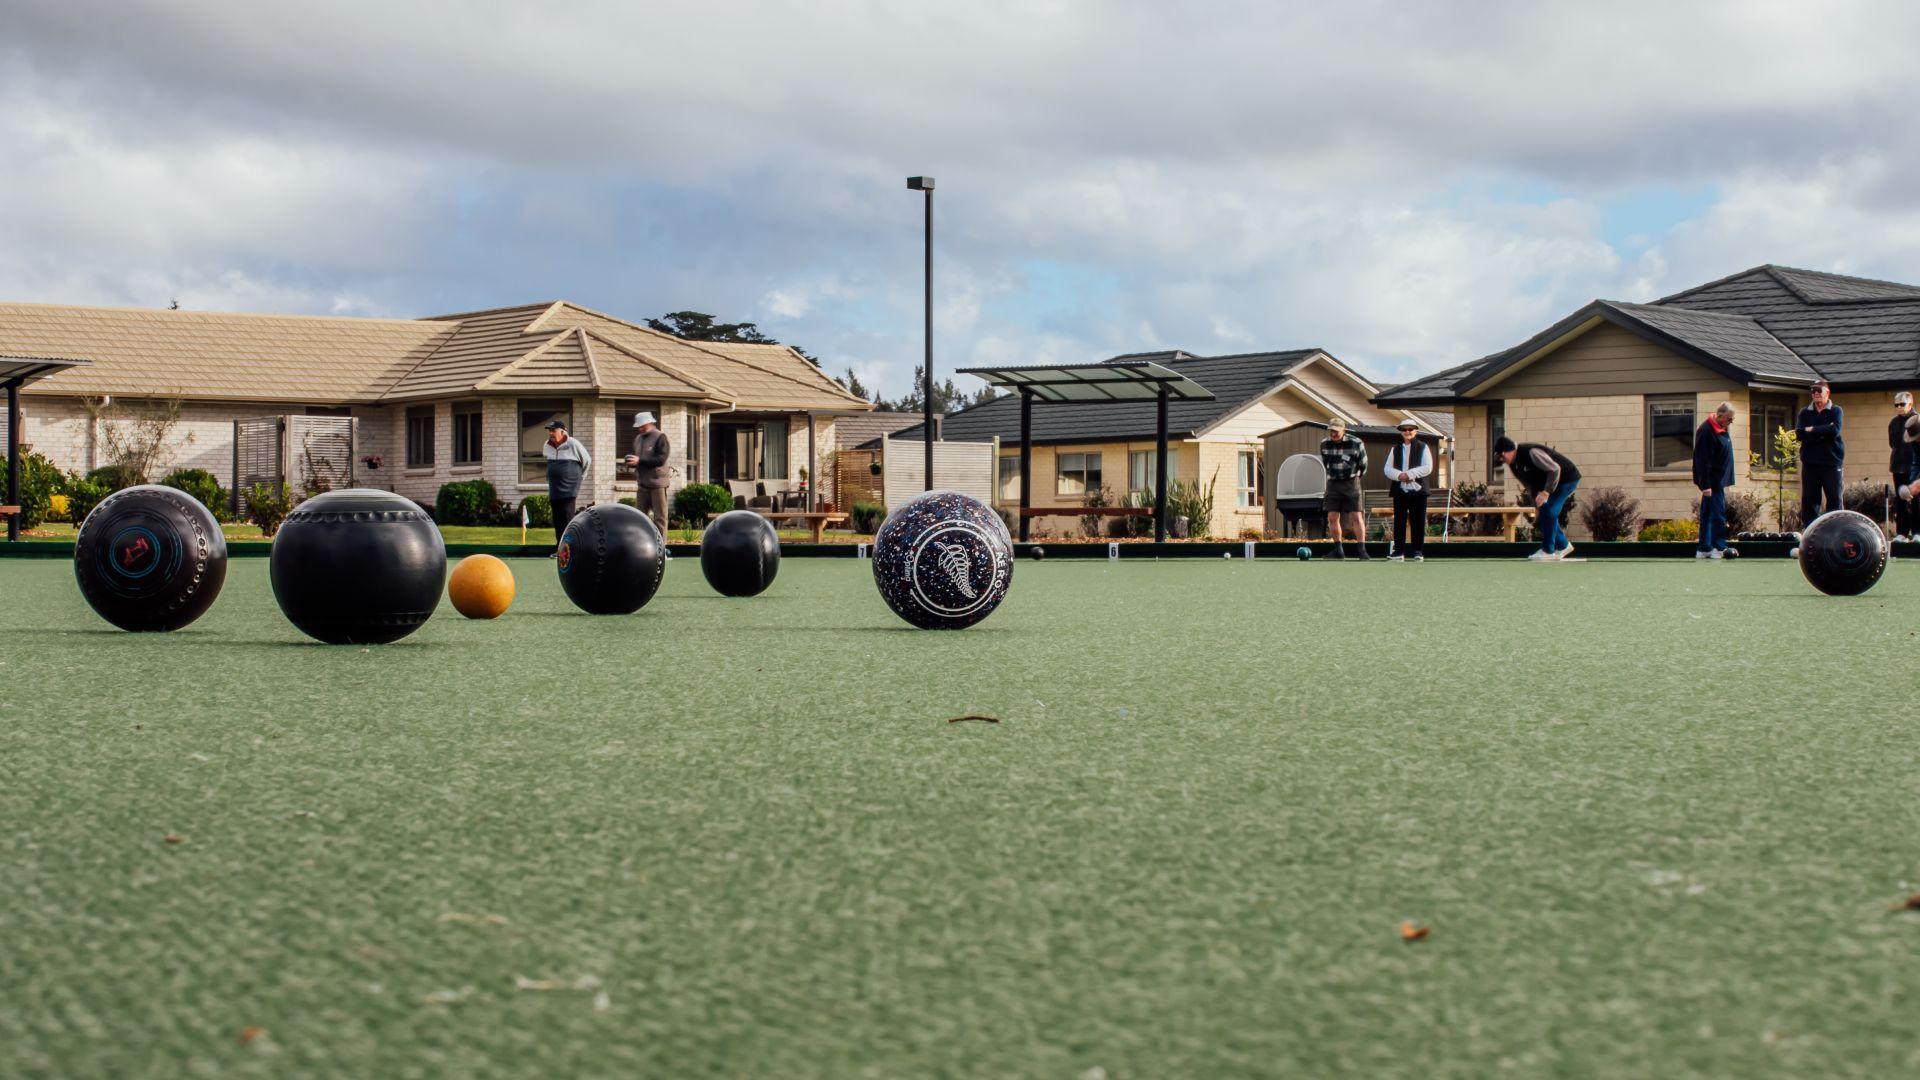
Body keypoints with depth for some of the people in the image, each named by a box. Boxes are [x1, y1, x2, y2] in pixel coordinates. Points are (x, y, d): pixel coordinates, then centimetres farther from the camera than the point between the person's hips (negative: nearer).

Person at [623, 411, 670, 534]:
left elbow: (661, 459, -17)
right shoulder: (638, 438, 16)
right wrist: (631, 460, 1)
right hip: (643, 483, 7)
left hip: (657, 483, -7)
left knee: (659, 517, -4)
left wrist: (639, 461, -20)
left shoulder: (660, 437, -7)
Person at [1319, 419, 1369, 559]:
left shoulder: (1356, 443, -10)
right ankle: (1338, 550, 7)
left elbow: (1363, 465, 3)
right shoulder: (1324, 444, 2)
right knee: (1332, 517, -1)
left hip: (1351, 483, -4)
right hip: (1333, 484, 4)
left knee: (1356, 516, -8)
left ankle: (1362, 550, -8)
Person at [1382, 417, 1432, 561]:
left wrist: (1409, 474, -15)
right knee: (1399, 521, 2)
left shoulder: (1422, 447, 4)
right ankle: (1398, 551, 7)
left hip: (1417, 490, -3)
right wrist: (1399, 475, -12)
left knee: (1418, 521, -1)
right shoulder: (1395, 449, 14)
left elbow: (1427, 467, -6)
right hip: (1400, 490, 3)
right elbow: (1387, 468, 8)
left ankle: (1417, 551, 3)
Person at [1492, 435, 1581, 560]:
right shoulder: (1514, 465, 0)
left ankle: (1548, 551, -10)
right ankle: (1563, 545, 20)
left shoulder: (1530, 453, -29)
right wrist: (1537, 506, 6)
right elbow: (1531, 485, 9)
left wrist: (1546, 493, -34)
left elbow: (1555, 470, -30)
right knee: (1542, 513, 4)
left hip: (1568, 477, -9)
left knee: (1549, 511, -17)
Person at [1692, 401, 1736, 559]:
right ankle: (1720, 548, -5)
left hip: (1719, 480, 10)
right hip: (1712, 481, -10)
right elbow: (1703, 460, -20)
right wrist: (1705, 485, -22)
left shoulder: (1721, 430, 14)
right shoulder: (1706, 431, -17)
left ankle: (1704, 549, 13)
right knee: (1718, 514, -8)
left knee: (1707, 515, 11)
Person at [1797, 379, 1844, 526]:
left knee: (1834, 500, -4)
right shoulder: (1805, 413, 12)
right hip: (1810, 463, 2)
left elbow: (1835, 431, -13)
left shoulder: (1835, 411, 5)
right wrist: (1823, 433, -10)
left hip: (1831, 463, -2)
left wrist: (1813, 430, -5)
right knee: (1809, 500, 2)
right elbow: (1800, 434, -4)